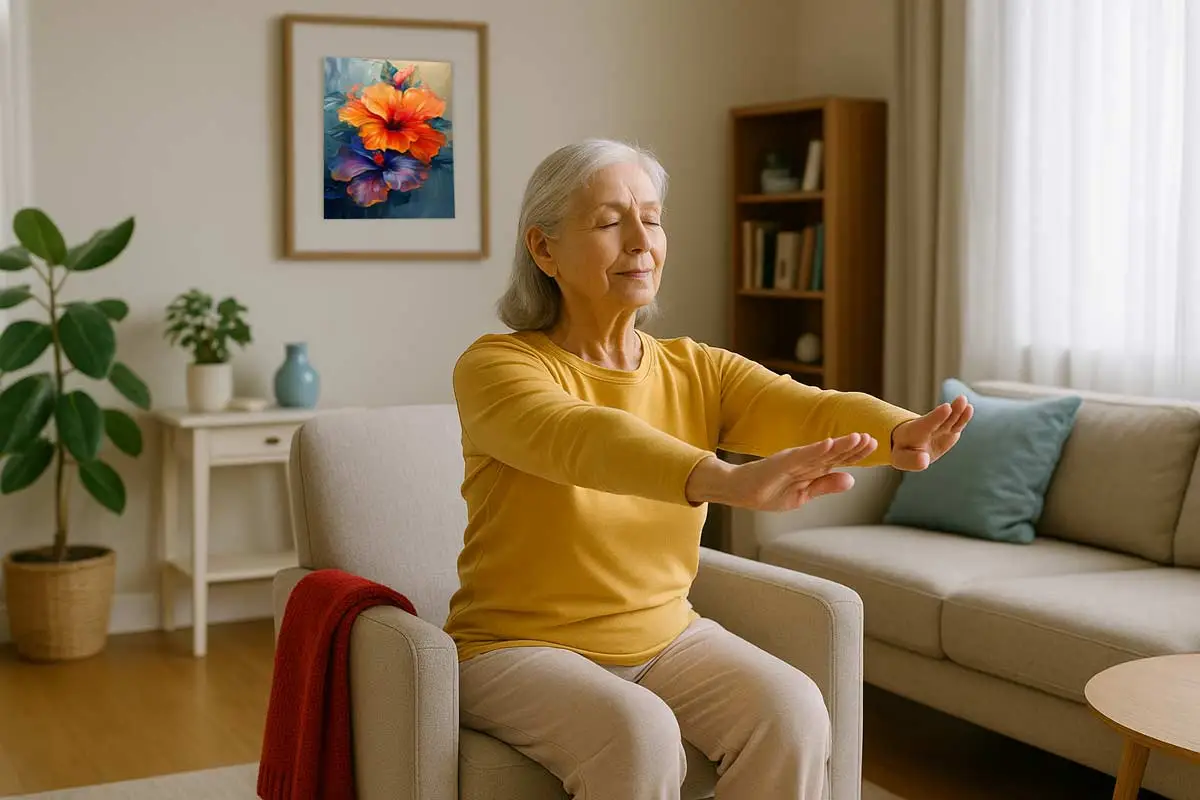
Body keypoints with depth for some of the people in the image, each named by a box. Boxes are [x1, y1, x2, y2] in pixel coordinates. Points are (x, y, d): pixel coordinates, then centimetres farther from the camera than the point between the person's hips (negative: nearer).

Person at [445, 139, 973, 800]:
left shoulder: (698, 371, 2)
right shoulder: (494, 367, -13)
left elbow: (814, 409, -16)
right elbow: (581, 439, -35)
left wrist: (901, 435, -40)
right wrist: (727, 481, -53)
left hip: (665, 638, 5)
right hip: (521, 648, -4)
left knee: (793, 711, -21)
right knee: (639, 735, -32)